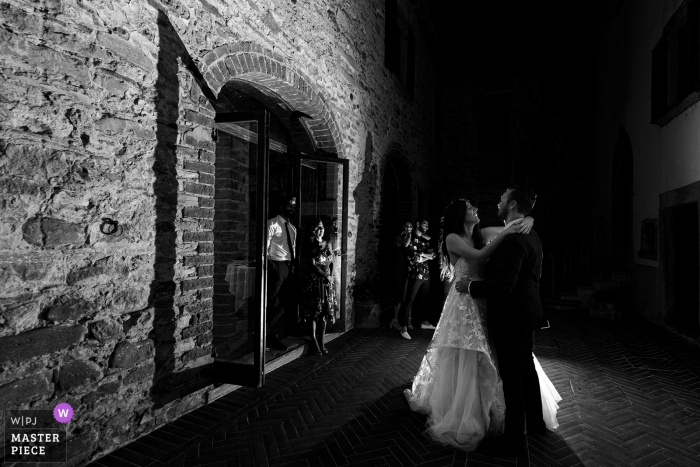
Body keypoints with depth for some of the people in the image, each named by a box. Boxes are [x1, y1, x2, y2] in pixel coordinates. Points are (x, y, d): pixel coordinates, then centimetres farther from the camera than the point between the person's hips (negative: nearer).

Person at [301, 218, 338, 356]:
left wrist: (330, 276, 1)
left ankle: (321, 342, 15)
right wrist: (325, 275, -15)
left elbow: (331, 263, 14)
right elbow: (312, 265, -12)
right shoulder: (309, 247, -4)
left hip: (327, 282, 5)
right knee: (314, 312, -3)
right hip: (314, 281, -5)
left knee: (325, 312, 6)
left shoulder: (327, 245, 12)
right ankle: (314, 343, 4)